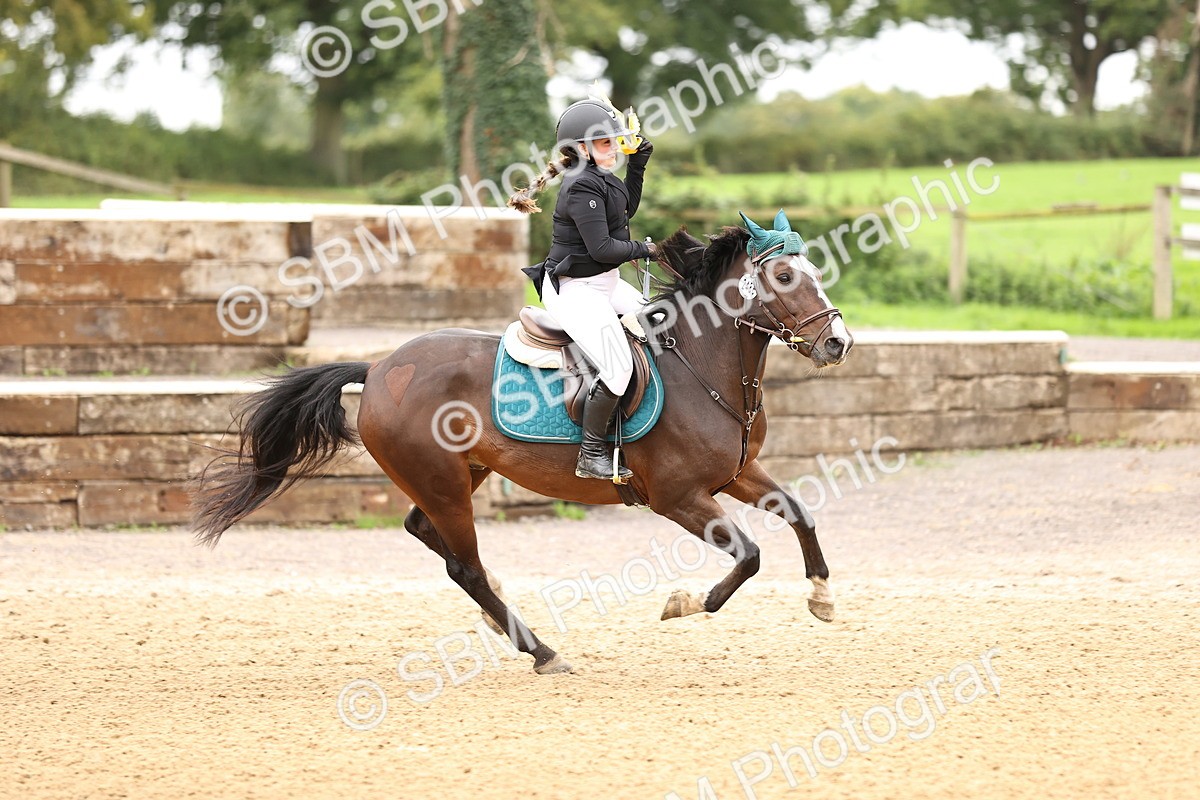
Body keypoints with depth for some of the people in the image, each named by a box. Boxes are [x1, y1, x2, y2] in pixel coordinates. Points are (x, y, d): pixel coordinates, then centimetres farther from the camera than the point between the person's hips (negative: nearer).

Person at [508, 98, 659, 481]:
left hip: (605, 283, 11)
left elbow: (626, 210, 26)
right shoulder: (582, 187, -22)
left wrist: (637, 165, 14)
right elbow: (602, 248, -25)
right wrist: (644, 249, -8)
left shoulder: (599, 179, 8)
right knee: (618, 366, -20)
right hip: (576, 291, -11)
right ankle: (591, 455, -13)